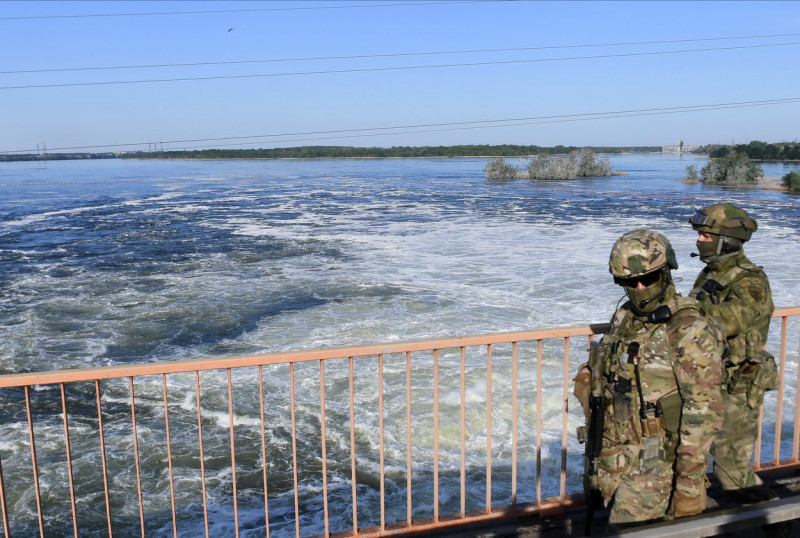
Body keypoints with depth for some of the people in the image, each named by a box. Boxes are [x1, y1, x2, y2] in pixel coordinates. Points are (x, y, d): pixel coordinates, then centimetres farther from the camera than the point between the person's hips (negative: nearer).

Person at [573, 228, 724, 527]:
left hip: (660, 456, -7)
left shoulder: (689, 330, -17)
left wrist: (690, 481, -19)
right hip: (618, 455, 7)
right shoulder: (624, 318, 6)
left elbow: (704, 410, -19)